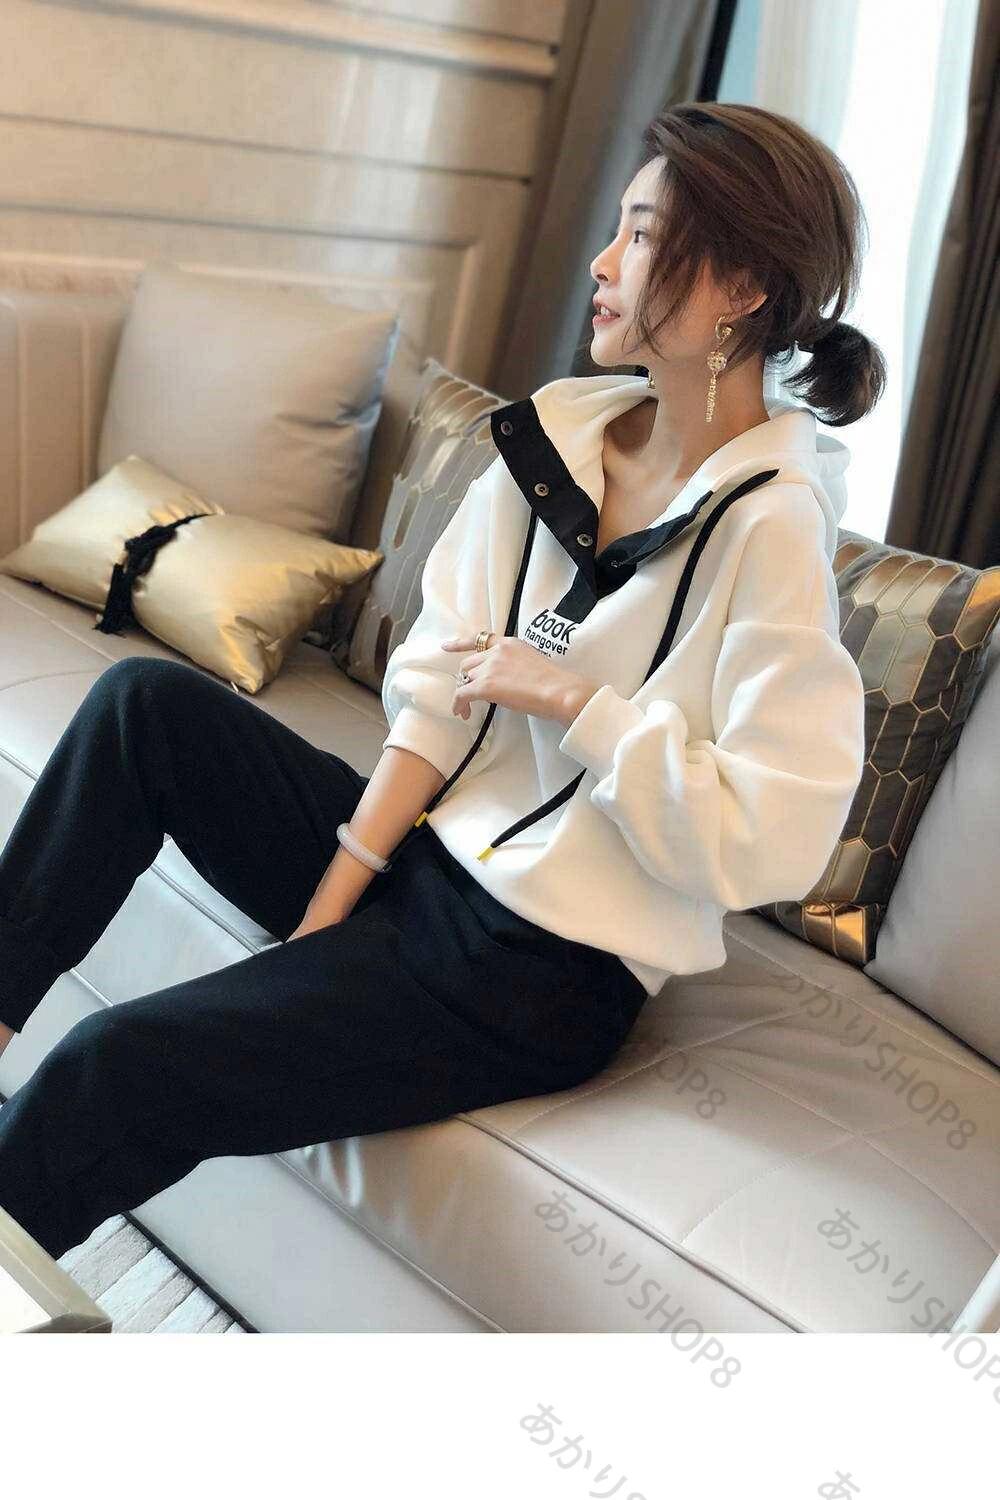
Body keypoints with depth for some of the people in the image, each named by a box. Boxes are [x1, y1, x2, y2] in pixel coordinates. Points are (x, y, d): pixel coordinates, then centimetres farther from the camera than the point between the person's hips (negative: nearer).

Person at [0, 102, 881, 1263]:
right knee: (142, 700, -6)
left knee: (112, 1069, -17)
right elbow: (440, 686, 0)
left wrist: (569, 700, -17)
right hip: (424, 852, 7)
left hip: (548, 971, -7)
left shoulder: (770, 525, -18)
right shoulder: (562, 430, 2)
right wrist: (331, 903, -6)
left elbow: (772, 839, -23)